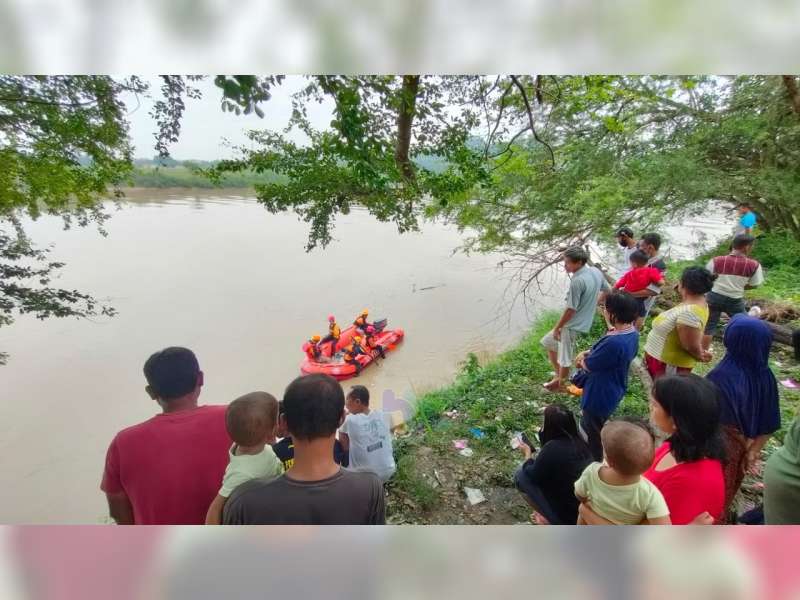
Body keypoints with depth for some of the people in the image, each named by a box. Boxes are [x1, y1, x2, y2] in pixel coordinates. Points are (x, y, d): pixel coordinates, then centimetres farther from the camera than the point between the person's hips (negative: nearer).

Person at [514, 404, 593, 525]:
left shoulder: (552, 449, -26)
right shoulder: (578, 441, -4)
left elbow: (532, 476, -9)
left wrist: (528, 454, 5)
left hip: (567, 517, -7)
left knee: (520, 475, -2)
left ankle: (550, 520, 6)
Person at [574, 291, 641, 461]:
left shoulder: (614, 342, -37)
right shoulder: (632, 333, -6)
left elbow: (588, 365, -23)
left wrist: (582, 359, -2)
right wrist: (588, 353, -4)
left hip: (600, 396, -10)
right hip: (612, 391, 10)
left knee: (593, 432, 14)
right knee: (589, 425, 30)